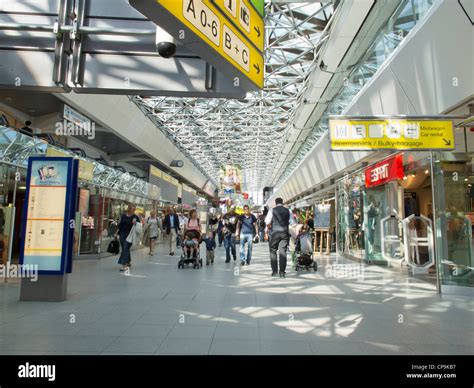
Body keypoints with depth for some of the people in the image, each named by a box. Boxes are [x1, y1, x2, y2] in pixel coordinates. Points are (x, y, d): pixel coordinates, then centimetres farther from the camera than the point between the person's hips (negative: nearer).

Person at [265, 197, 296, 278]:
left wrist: (269, 227, 9)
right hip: (285, 233, 2)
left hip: (274, 232, -2)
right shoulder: (288, 211, 5)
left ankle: (274, 271, 10)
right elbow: (293, 223, 3)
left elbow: (267, 222, -8)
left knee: (273, 251, 10)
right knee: (283, 252, 3)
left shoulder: (272, 210, -2)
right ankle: (282, 272, 1)